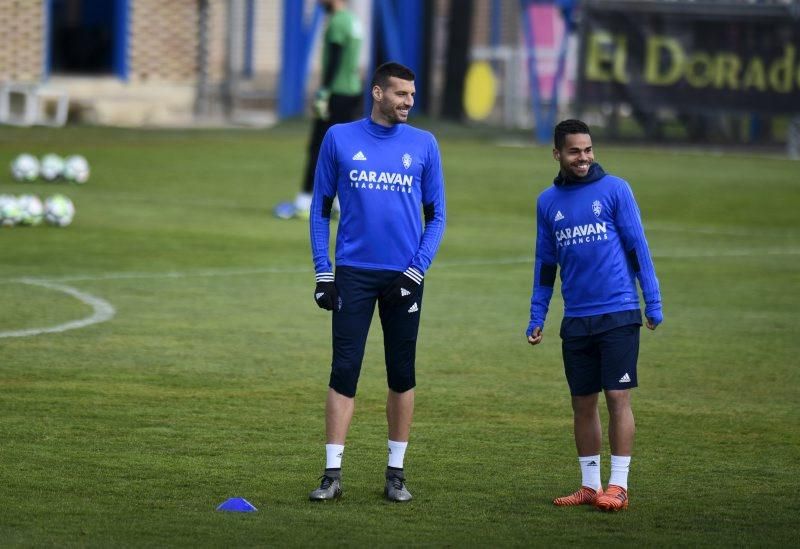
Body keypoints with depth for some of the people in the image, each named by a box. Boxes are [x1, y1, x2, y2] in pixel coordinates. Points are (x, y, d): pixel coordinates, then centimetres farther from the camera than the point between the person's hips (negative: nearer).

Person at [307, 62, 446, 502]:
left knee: (402, 375, 5)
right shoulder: (340, 139, 3)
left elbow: (435, 216, 8)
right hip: (353, 273, -1)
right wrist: (322, 271, 0)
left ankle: (395, 472, 14)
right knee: (343, 371, -5)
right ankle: (332, 473, -4)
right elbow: (321, 207, 7)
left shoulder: (424, 145, 5)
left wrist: (418, 269, -6)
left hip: (403, 277, 1)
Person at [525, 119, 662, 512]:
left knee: (618, 398, -6)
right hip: (576, 319, 4)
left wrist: (653, 303, -6)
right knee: (582, 403, 7)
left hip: (618, 313, -4)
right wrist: (536, 317, 12)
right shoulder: (548, 202, 9)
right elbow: (545, 263, 16)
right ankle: (590, 486, 14)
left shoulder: (614, 190, -1)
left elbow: (637, 247, -1)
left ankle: (618, 487, -2)